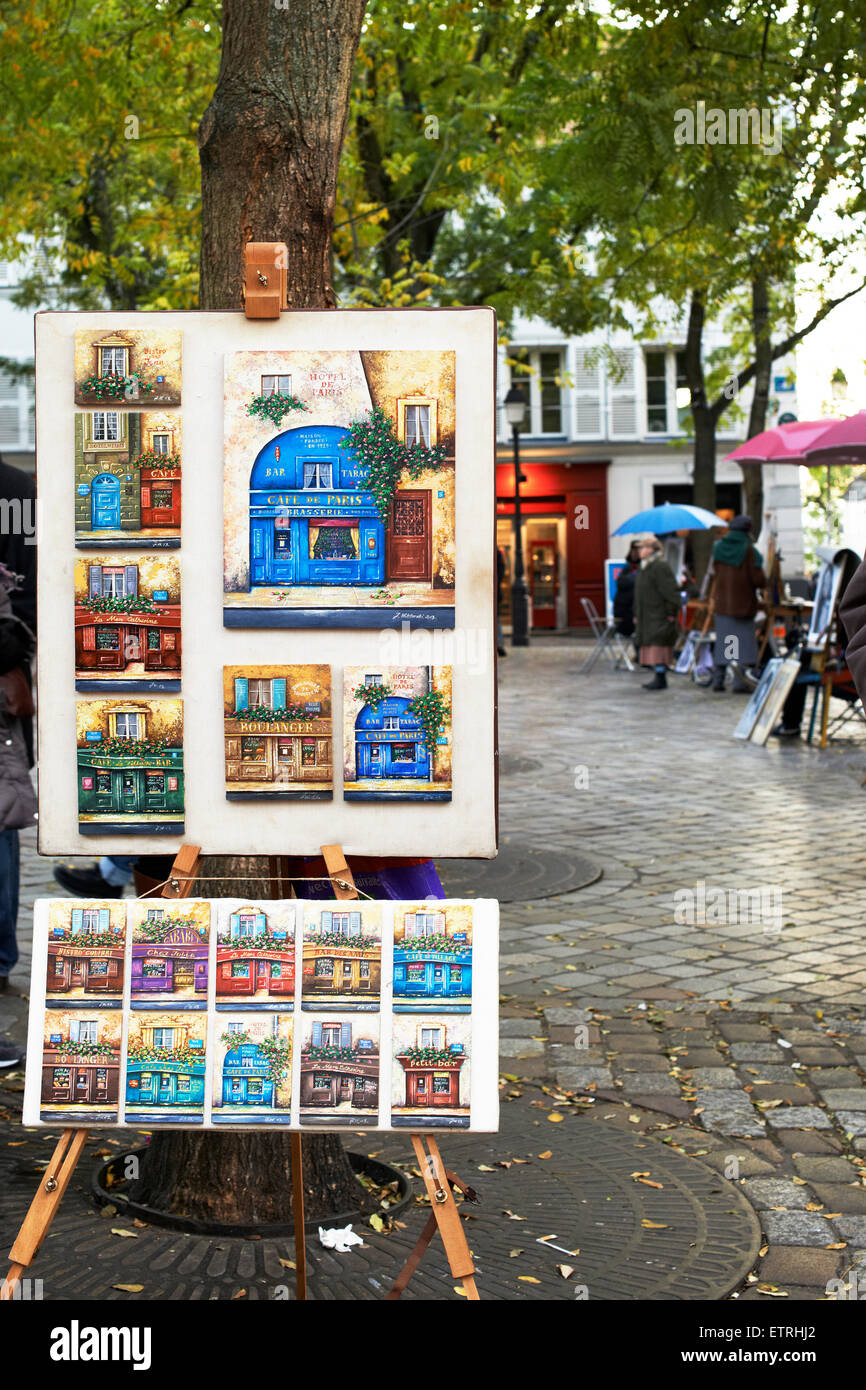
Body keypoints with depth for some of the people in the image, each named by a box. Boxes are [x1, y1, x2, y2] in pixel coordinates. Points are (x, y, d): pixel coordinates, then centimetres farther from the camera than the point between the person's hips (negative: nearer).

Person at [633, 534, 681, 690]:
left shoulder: (661, 567, -13)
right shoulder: (643, 568, 17)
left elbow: (671, 592, -16)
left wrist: (671, 614, -18)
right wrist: (637, 615, 22)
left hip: (659, 617, -9)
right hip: (647, 617, 9)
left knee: (657, 646, -12)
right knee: (650, 647, 8)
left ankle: (660, 679, -11)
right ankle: (659, 679, 13)